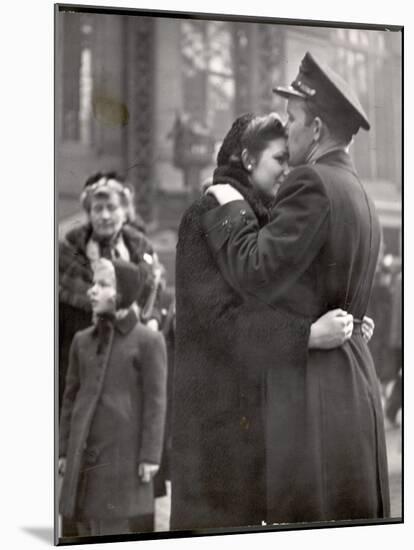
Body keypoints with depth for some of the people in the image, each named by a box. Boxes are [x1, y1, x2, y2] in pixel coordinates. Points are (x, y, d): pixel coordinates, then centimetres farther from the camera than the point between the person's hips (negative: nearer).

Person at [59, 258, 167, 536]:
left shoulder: (148, 341, -4)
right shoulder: (82, 340, 11)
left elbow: (156, 401, -6)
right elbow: (72, 397, 13)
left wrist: (150, 456, -11)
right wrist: (64, 451, 10)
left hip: (123, 450, -5)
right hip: (85, 452, 5)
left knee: (118, 525, -5)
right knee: (88, 526, 7)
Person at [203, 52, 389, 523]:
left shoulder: (313, 183, -13)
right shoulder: (359, 197, 18)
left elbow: (259, 275, -18)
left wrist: (230, 209, -3)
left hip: (312, 390, -10)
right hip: (353, 384, 10)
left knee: (306, 517, -6)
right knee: (350, 514, 11)